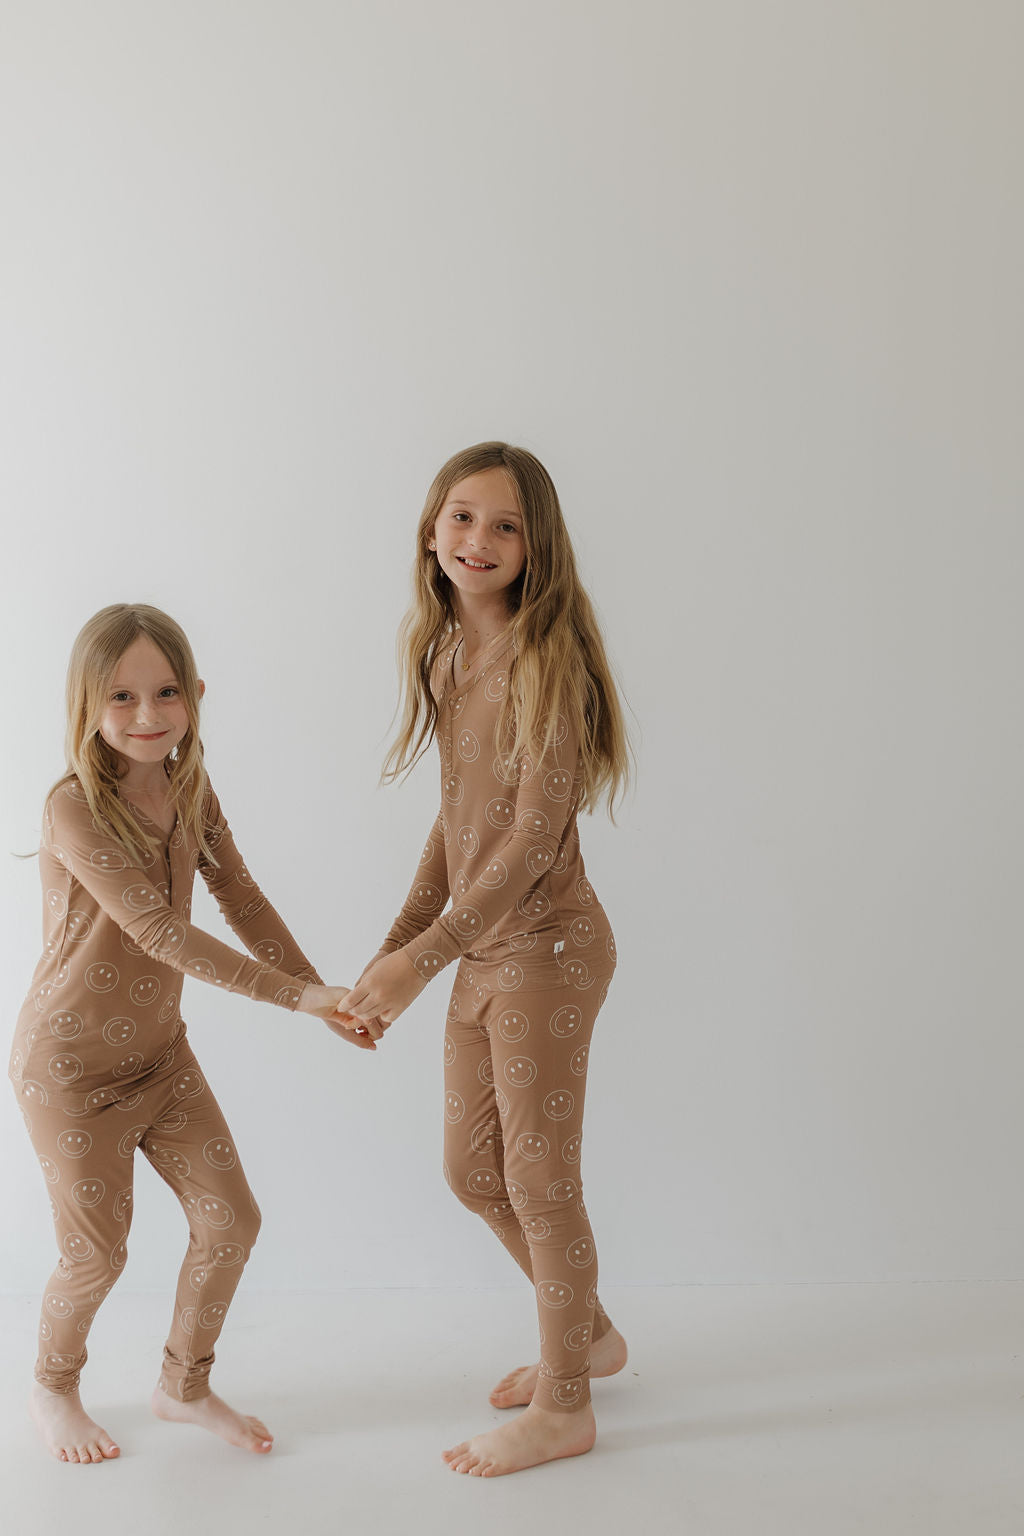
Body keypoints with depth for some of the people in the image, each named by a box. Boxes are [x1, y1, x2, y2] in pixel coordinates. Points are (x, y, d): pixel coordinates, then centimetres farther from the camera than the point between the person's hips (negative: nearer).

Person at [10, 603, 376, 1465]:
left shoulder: (190, 793, -3)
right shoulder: (76, 807, -25)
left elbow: (243, 902, 1)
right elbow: (160, 933, -30)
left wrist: (324, 995, -9)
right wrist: (296, 996, -31)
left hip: (161, 1052, 6)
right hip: (72, 1066, -6)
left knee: (231, 1220, 7)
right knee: (98, 1256, 5)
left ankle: (185, 1386, 32)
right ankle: (53, 1389, 37)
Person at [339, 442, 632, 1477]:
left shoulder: (547, 657, -17)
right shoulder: (446, 651, 8)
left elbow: (533, 839, -21)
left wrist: (422, 959, -22)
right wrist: (400, 939, 9)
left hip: (546, 944, -8)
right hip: (481, 949, 8)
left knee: (539, 1178, 5)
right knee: (472, 1170, 19)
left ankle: (562, 1407, 26)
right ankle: (588, 1333, 41)